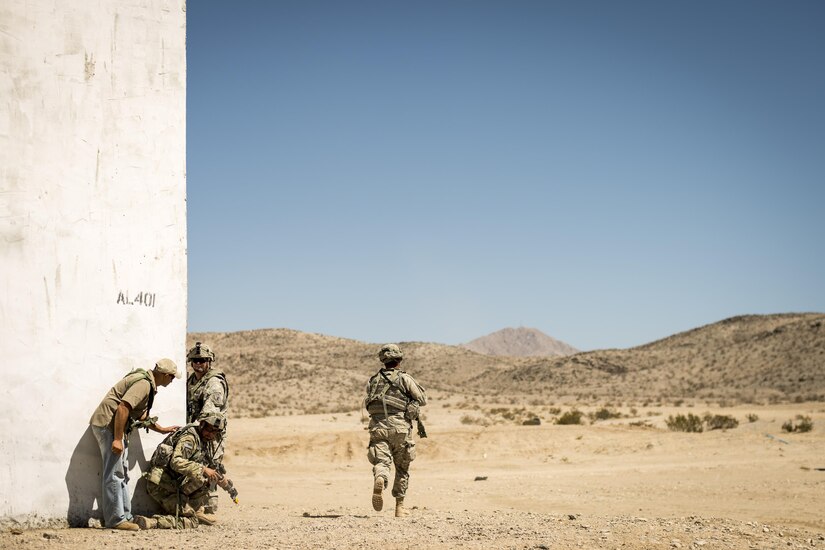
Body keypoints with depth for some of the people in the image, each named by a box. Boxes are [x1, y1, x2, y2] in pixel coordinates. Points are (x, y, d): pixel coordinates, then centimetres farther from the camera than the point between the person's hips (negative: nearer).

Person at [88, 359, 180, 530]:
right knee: (115, 474, -8)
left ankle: (125, 516, 18)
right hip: (108, 424, -11)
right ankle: (115, 519, -5)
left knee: (122, 474, 13)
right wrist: (117, 439, -27)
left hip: (115, 426, 11)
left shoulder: (147, 384, 16)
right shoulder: (144, 384, -18)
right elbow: (123, 408, -27)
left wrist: (163, 430, 33)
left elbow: (141, 414, 27)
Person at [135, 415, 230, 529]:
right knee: (192, 521, -12)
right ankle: (150, 522, -19)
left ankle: (197, 512, 10)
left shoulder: (202, 442, 16)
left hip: (174, 484, 9)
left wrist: (219, 478, 14)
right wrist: (203, 469, -31)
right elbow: (176, 462, -29)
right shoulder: (189, 438, -14)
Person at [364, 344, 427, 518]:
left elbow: (368, 404, 20)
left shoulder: (373, 380, 13)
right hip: (400, 427, -1)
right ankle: (399, 506, 19)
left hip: (378, 427, 2)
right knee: (402, 468, 15)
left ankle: (379, 479, -46)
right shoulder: (404, 378, 1)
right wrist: (416, 386, 20)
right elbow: (422, 399, 4)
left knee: (381, 462, -9)